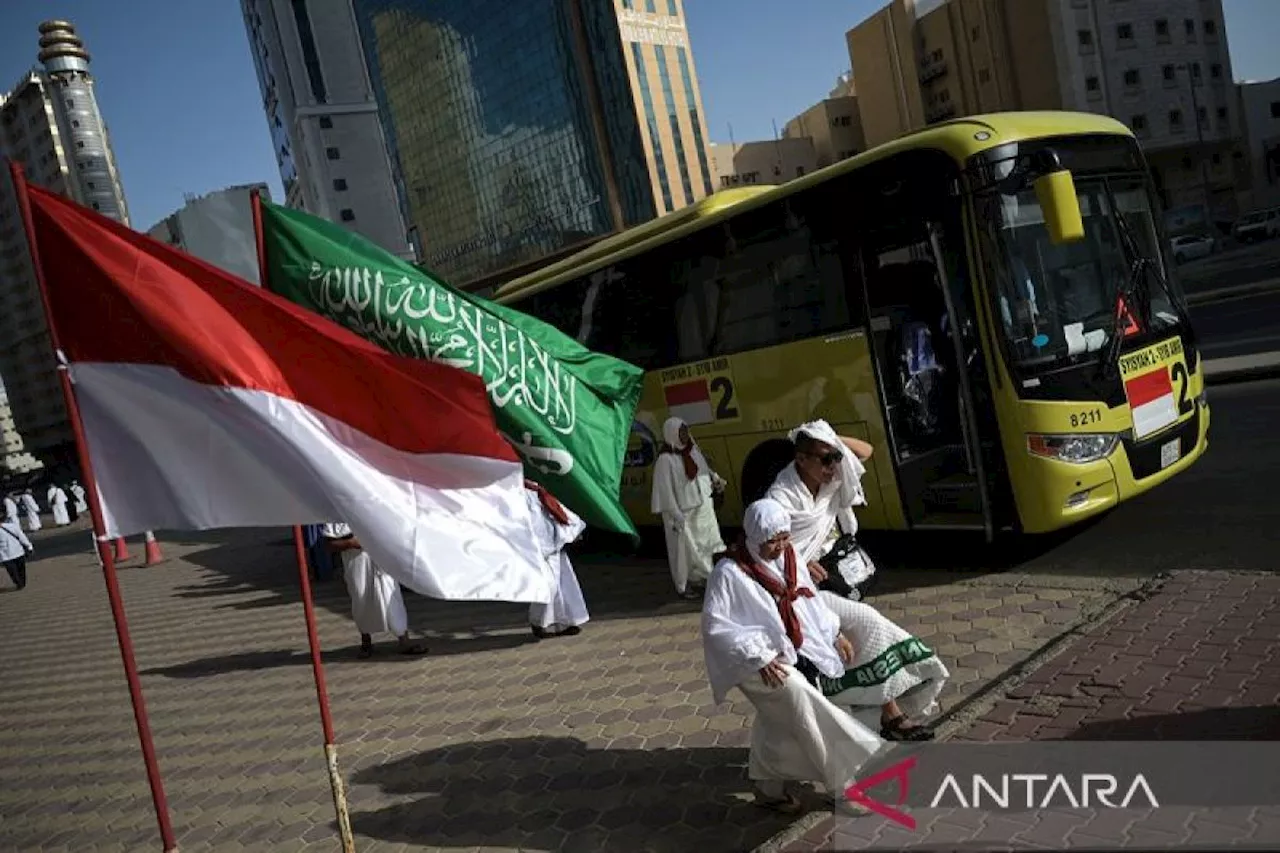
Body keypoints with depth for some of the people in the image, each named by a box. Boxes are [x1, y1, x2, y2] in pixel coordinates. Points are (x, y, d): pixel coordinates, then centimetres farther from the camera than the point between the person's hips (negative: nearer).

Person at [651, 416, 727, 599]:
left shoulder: (693, 450, 4)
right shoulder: (666, 460, -18)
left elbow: (704, 470, 18)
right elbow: (665, 490, -18)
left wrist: (715, 479, -2)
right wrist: (676, 515, -19)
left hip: (702, 507, 7)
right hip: (682, 512, -7)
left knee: (705, 544, 16)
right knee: (683, 549, 5)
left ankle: (699, 578, 34)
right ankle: (683, 586, 21)